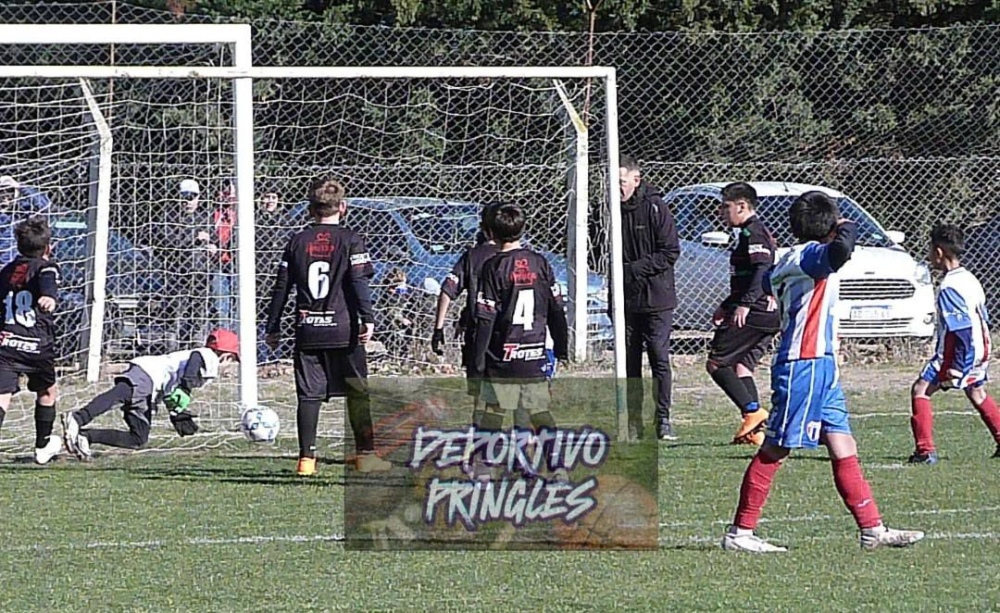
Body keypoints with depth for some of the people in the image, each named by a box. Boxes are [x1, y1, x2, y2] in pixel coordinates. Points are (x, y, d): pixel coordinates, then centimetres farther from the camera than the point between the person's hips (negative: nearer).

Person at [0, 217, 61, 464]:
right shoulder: (46, 267, 3)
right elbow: (48, 280, -22)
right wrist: (50, 296, -42)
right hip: (37, 345, -2)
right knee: (47, 392, 24)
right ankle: (42, 447, 39)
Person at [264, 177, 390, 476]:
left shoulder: (298, 241, 8)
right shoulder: (349, 240, -1)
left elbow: (281, 287, 9)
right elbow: (359, 281, -11)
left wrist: (273, 327, 14)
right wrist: (368, 317, -12)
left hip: (307, 329, 2)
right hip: (344, 330, -2)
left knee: (309, 395, 3)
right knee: (357, 393, 5)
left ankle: (306, 458, -1)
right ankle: (365, 454, 4)